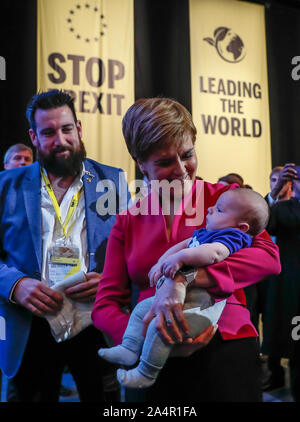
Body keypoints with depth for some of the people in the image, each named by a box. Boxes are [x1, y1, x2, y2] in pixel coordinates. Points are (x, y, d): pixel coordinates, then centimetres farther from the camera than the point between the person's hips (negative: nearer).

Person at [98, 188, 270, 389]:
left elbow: (215, 253, -32)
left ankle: (146, 374, -4)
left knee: (160, 325, -23)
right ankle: (129, 349, 18)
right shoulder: (203, 232, 19)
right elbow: (181, 246, 19)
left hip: (201, 304, -11)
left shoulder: (233, 236, -11)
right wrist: (161, 264, 5)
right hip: (179, 295, 11)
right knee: (142, 308, 15)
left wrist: (181, 257, -38)